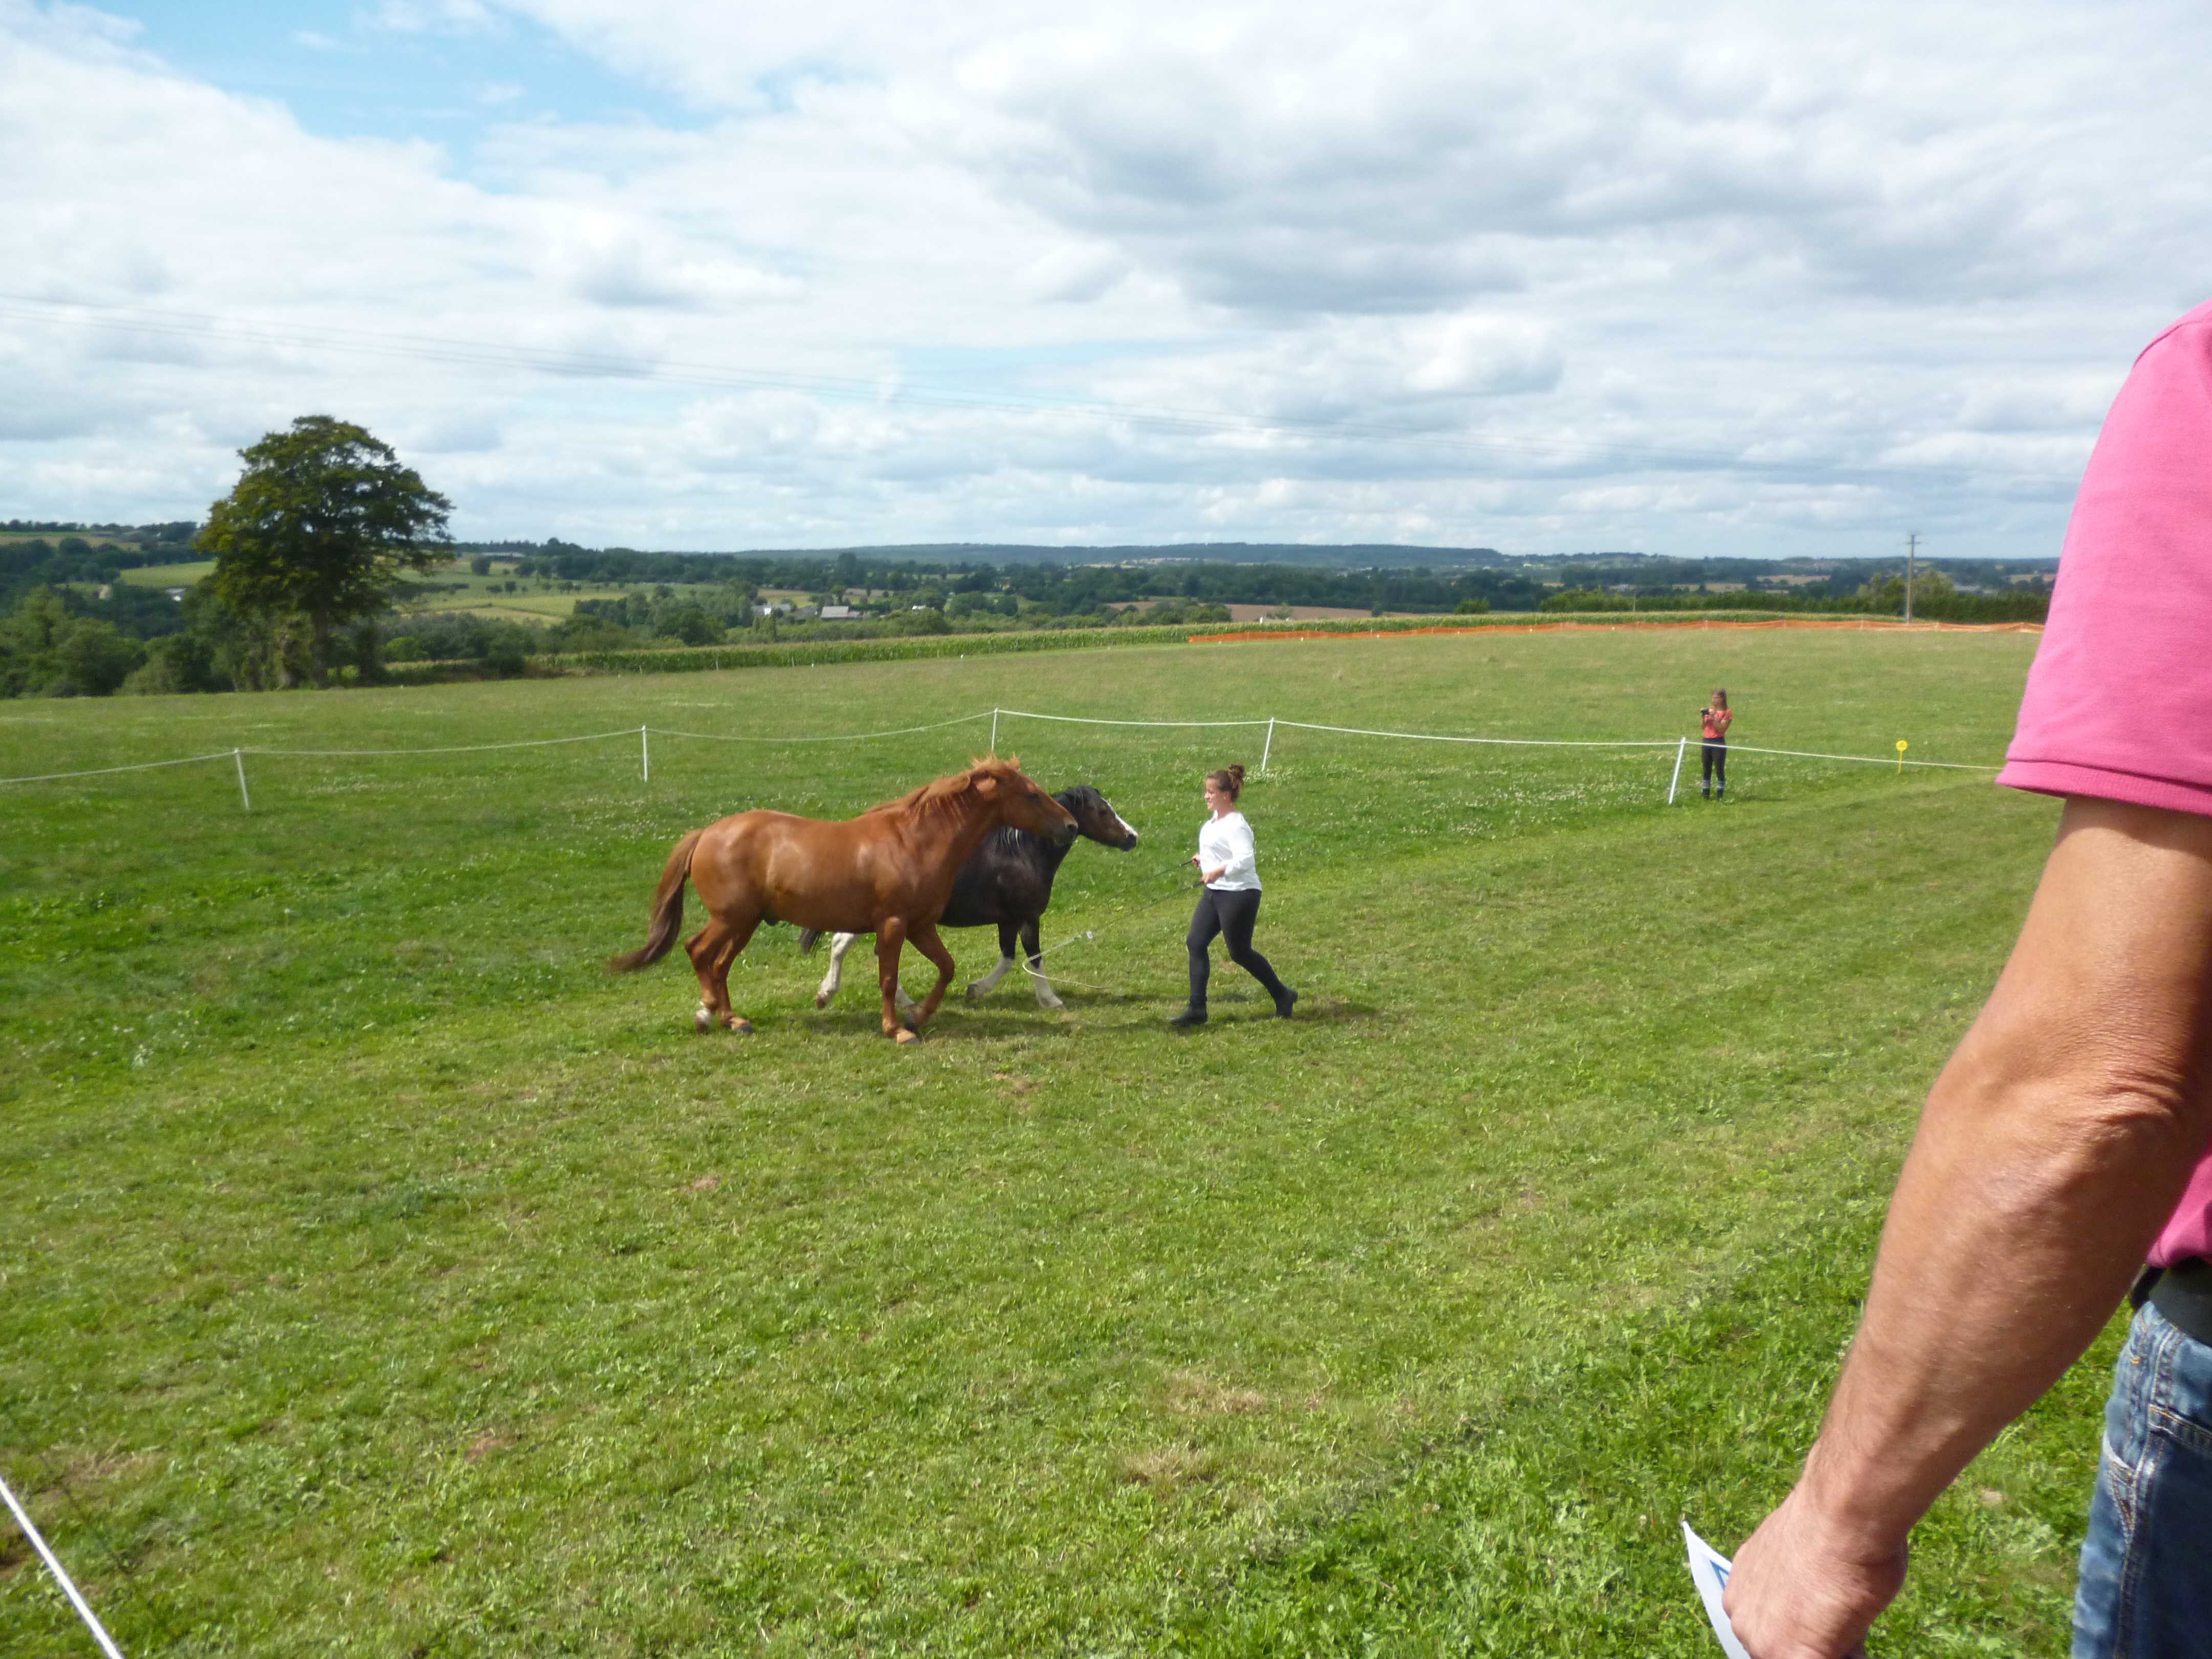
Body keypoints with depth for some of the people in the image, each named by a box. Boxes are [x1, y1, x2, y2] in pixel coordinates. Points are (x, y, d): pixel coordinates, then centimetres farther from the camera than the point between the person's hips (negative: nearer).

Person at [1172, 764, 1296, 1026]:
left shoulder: (1235, 825, -19)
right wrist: (1203, 859, 14)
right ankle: (1197, 1009, 5)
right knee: (1196, 943, 2)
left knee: (1240, 953, 1)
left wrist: (1219, 870, -37)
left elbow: (1246, 859, -29)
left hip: (1239, 894, -10)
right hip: (1214, 893, 10)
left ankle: (1282, 995, 21)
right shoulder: (1215, 820, 10)